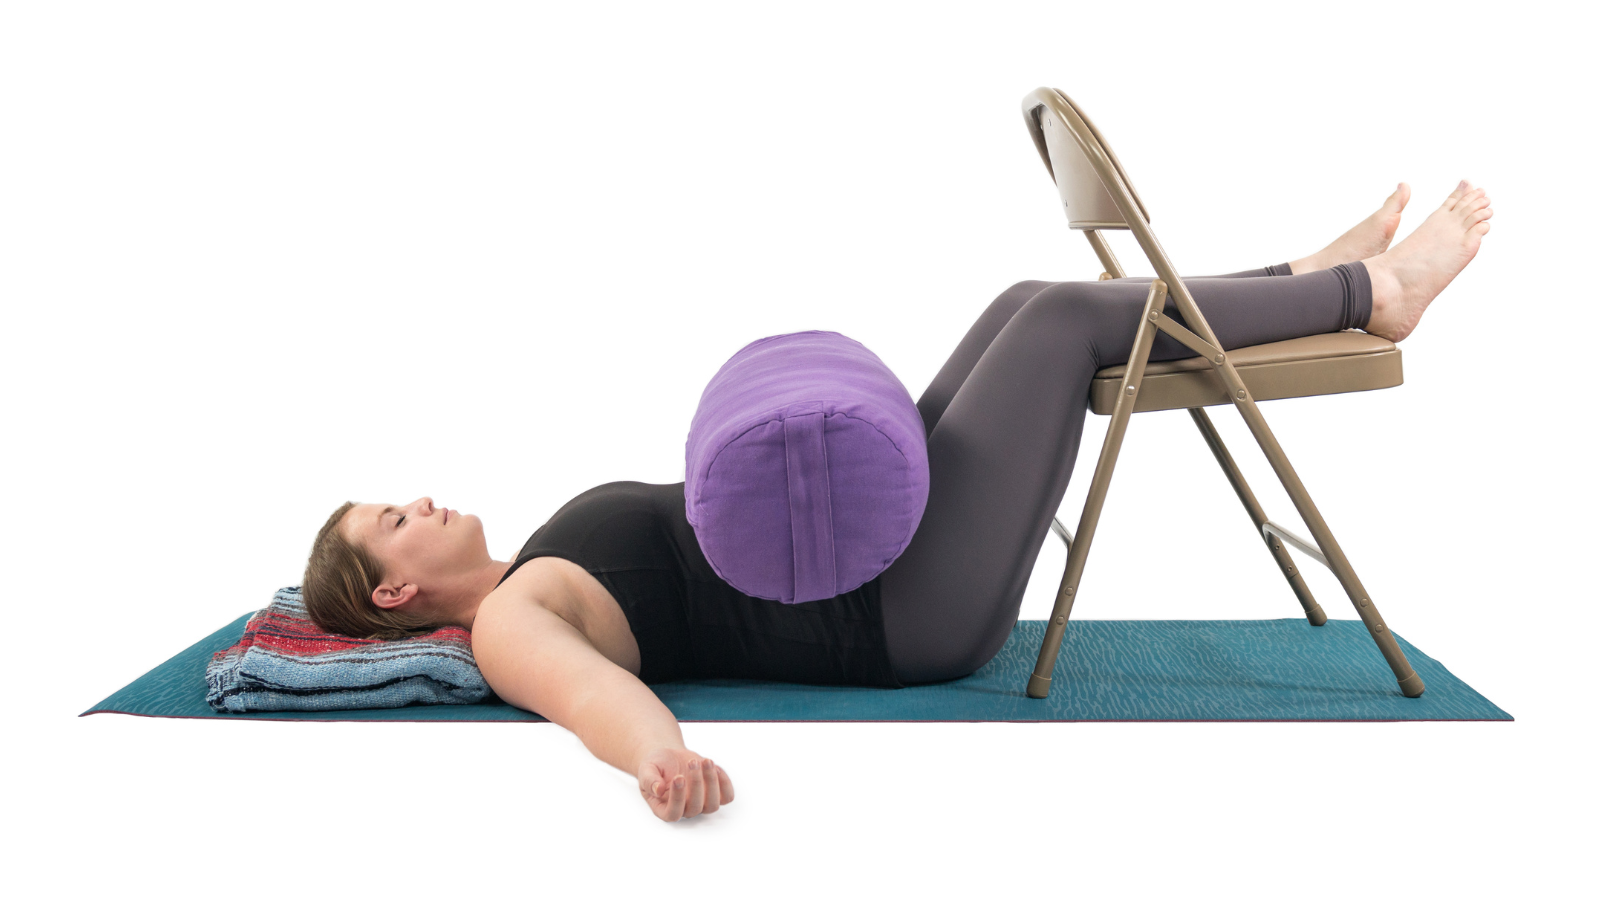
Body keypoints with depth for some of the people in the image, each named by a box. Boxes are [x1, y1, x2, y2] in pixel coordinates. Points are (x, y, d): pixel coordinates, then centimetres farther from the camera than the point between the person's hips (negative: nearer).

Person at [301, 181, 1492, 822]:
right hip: (906, 609, -9)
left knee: (1032, 307, 6)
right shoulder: (507, 622, -11)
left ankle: (1316, 281, 19)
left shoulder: (535, 578, 18)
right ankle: (1368, 296, 7)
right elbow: (585, 684, -34)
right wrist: (657, 749, -56)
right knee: (1066, 313, -8)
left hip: (867, 542, 9)